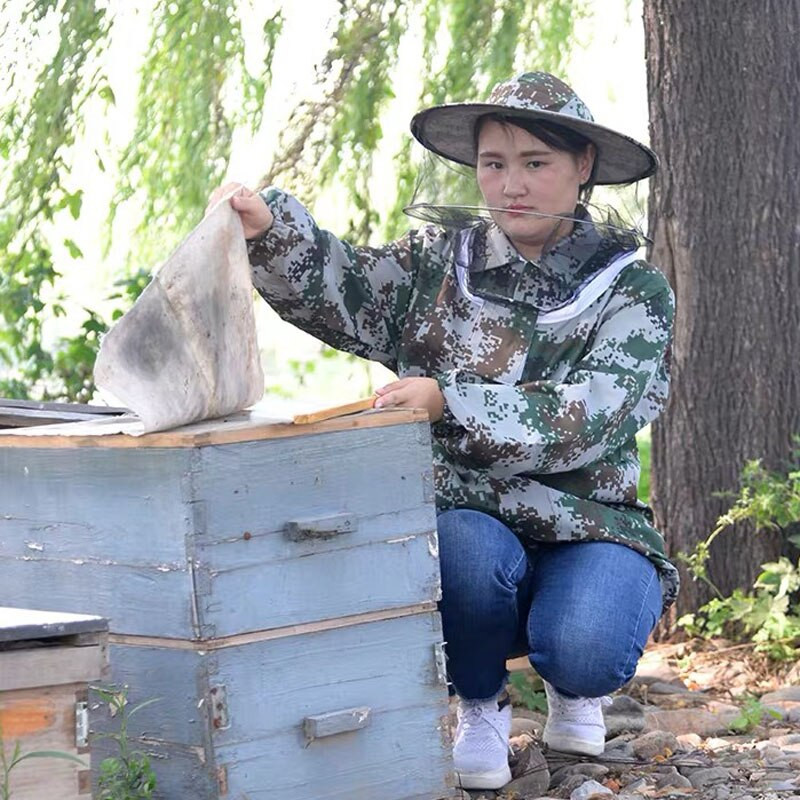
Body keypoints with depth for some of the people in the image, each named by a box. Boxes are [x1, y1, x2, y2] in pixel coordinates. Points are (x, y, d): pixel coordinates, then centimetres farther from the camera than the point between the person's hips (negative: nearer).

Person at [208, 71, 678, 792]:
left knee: (584, 650, -32)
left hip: (588, 529, -1)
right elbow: (336, 287, -5)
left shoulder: (632, 291, 0)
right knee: (468, 553, -36)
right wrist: (267, 229, -27)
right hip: (470, 521, 1)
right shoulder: (439, 266, 9)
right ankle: (479, 705, -3)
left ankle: (571, 688, 10)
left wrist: (450, 403, -26)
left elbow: (588, 421, -15)